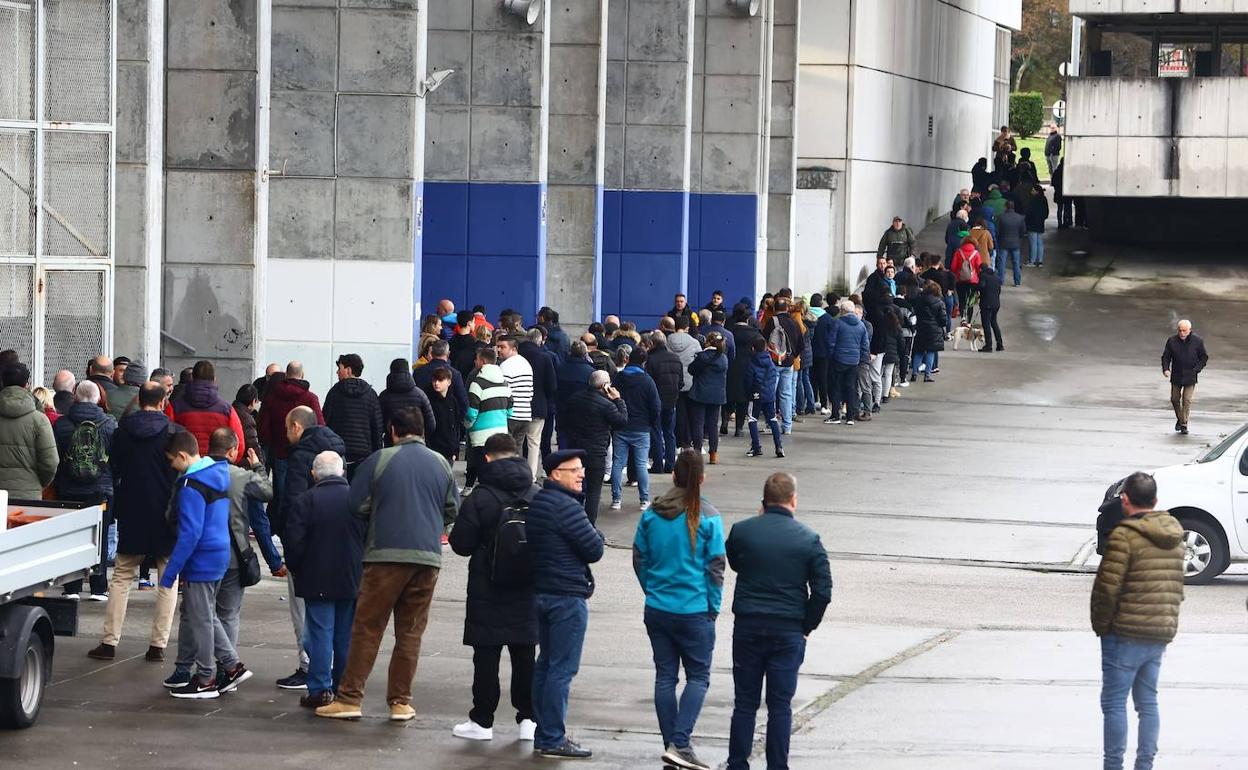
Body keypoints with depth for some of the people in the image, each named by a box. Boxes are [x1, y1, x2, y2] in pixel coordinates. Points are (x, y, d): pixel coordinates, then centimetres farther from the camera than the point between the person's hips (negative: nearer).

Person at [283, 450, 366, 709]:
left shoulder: (306, 501, -10)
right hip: (352, 580, 3)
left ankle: (320, 690, -3)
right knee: (346, 636, 10)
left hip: (317, 581, -3)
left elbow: (294, 541, -10)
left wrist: (296, 570, 6)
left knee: (320, 633, 0)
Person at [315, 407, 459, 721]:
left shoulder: (380, 460, -3)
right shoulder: (441, 464, 7)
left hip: (386, 555, -3)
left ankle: (349, 698, 1)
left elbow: (357, 504, 0)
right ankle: (401, 701, 8)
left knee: (367, 628, 2)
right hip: (428, 557, 3)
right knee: (410, 631, 9)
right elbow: (452, 510, 14)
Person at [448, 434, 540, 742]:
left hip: (488, 591, -3)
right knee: (524, 655, 10)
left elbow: (461, 544, -11)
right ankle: (528, 719, 12)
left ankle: (482, 720, 6)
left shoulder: (480, 498, -13)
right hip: (527, 590, 3)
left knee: (486, 655, 3)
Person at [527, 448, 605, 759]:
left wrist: (591, 538, 5)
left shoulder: (538, 502, 11)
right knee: (562, 668, -6)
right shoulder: (567, 508, -18)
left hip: (542, 591, 10)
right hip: (568, 596, -10)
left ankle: (544, 733, 20)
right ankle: (552, 739, -5)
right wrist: (598, 536, 5)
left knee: (546, 663, 15)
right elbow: (594, 550, -17)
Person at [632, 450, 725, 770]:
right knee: (698, 677, 4)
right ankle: (680, 743, -10)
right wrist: (713, 608, 2)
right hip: (695, 610, -4)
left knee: (665, 676, 11)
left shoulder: (652, 514, -1)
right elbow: (716, 566, -8)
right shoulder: (708, 518, -11)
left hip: (657, 609, 4)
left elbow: (639, 559, 6)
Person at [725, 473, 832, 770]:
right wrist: (807, 626, 6)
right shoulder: (808, 539, -5)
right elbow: (823, 590, -7)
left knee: (745, 703, 9)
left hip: (747, 626, 1)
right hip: (788, 631, -1)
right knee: (780, 705, 6)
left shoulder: (742, 531, -3)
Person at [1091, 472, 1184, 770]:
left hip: (1126, 633, -7)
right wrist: (1167, 624, 18)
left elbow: (1107, 588, -17)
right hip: (1162, 633, 7)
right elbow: (1176, 588, 14)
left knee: (1114, 703, 0)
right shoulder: (1174, 539, 10)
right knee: (1148, 702, 14)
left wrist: (1100, 625, -4)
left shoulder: (1124, 536, -14)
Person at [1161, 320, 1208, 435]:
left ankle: (1184, 424, 2)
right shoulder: (1172, 341, -3)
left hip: (1190, 377, -2)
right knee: (1175, 399, 11)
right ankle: (1179, 419, 33)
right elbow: (1166, 357, 4)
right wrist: (1165, 369, -13)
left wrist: (1196, 369, -11)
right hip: (1176, 376, 3)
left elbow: (1204, 358, 3)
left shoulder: (1197, 341, -6)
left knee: (1187, 400, -6)